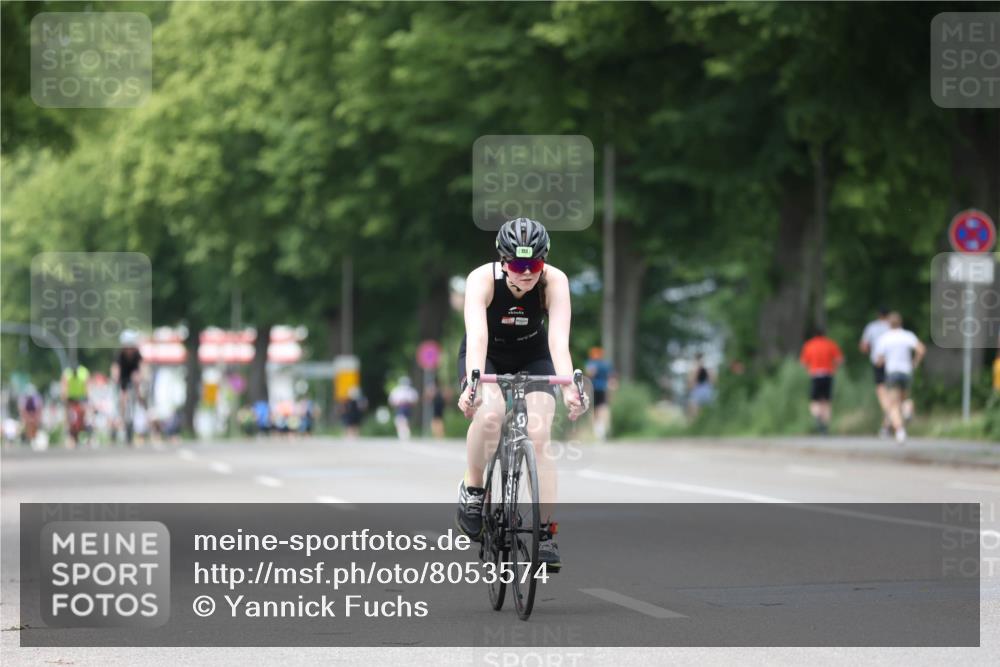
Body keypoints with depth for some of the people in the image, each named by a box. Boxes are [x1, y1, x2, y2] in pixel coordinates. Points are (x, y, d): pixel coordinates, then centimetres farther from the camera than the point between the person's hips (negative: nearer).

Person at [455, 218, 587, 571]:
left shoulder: (554, 281, -29)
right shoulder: (483, 279, -32)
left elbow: (559, 339, -38)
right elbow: (477, 336, -44)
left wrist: (568, 387, -54)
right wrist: (472, 384, -60)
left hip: (533, 357, 1)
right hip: (487, 357, -1)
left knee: (539, 437, -15)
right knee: (489, 414, -31)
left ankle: (545, 533, -7)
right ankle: (472, 489, -7)